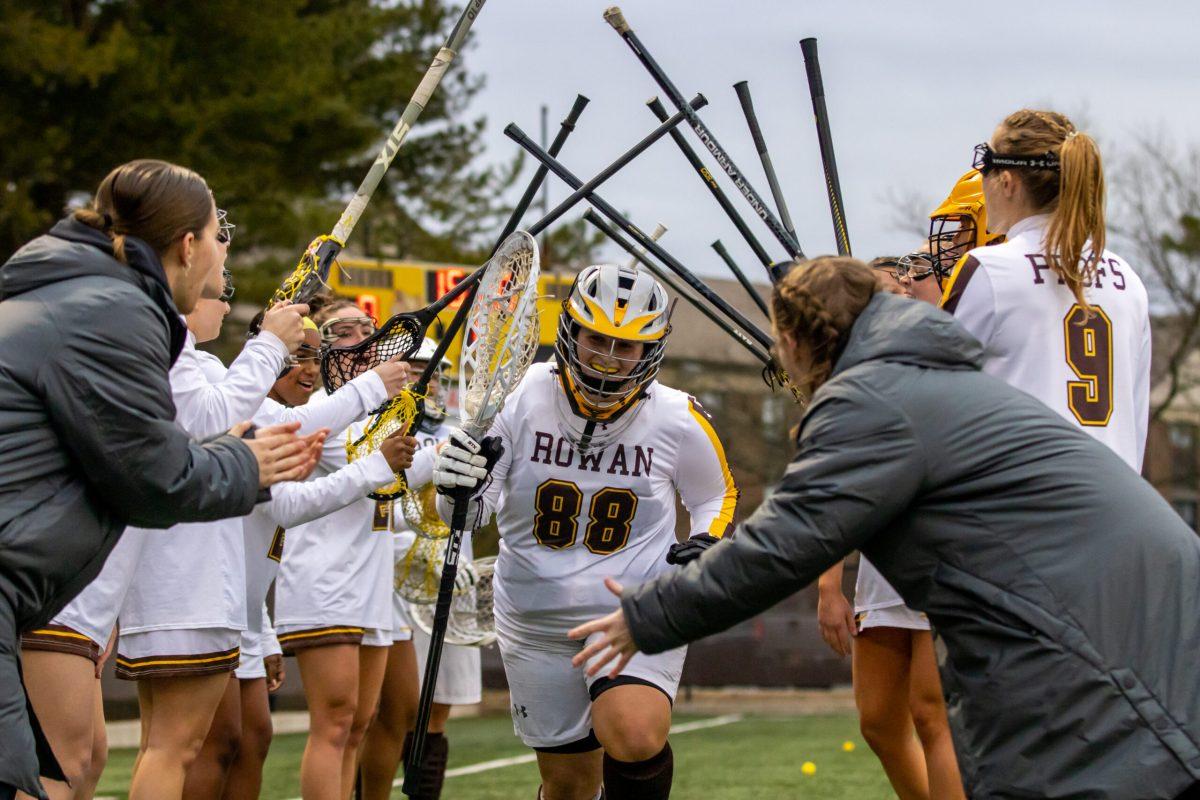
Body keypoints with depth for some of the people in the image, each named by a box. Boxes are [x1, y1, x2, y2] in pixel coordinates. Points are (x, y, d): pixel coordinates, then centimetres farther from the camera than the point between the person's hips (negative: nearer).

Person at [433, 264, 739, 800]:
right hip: (538, 624, 2)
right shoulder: (522, 398, -7)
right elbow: (469, 513, 0)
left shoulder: (678, 420, -6)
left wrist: (706, 544, -8)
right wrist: (458, 486, -23)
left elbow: (717, 496, 14)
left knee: (635, 740, -30)